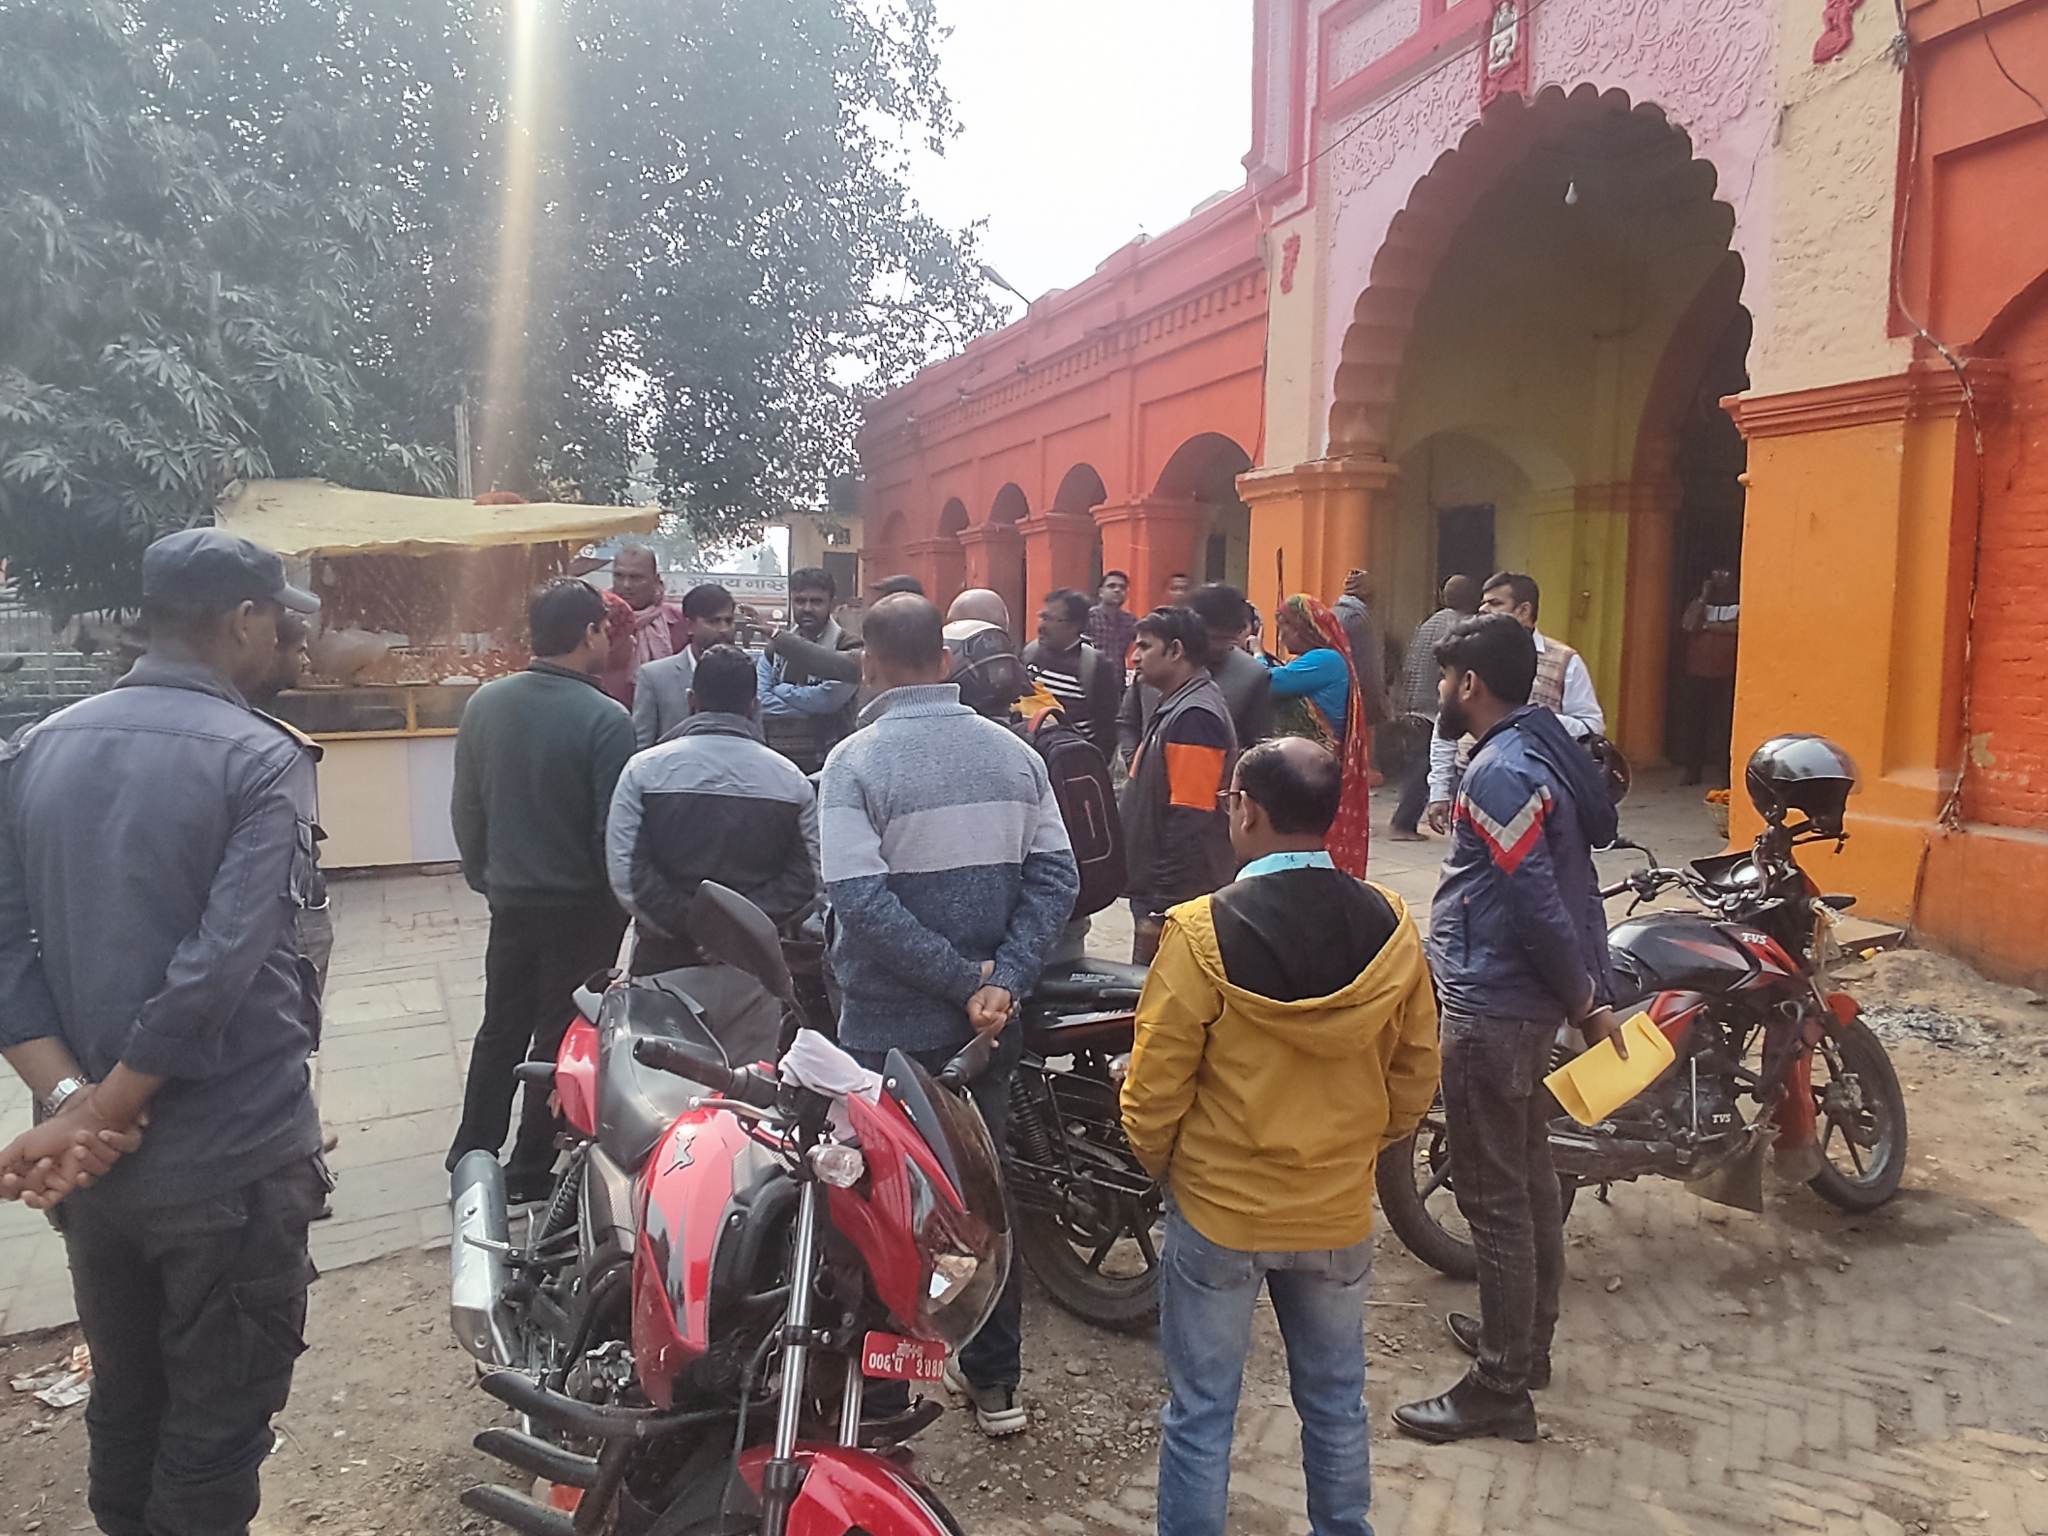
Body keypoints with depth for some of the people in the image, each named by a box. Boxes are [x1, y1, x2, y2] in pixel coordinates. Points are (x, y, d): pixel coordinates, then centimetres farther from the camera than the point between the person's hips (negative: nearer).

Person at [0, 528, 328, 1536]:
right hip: (233, 1161, -6)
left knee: (122, 1405, 23)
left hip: (93, 1162, 6)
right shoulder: (261, 761, -15)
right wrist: (96, 1116, -15)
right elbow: (219, 968, -23)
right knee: (216, 1427, 10)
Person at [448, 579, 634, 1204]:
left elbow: (465, 806, 5)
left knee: (501, 1027, 20)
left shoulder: (485, 703, -3)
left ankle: (470, 1155, 29)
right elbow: (615, 829, -19)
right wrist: (622, 900, -3)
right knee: (561, 1036, 9)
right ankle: (531, 1171, 19)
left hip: (510, 899, 5)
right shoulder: (605, 719, -20)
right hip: (582, 905, -5)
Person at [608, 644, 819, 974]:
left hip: (665, 957, -1)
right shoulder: (790, 779, 0)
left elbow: (625, 872, -10)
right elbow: (810, 880, -6)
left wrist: (683, 927, -7)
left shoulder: (643, 770, -3)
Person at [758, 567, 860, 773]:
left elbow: (828, 698, -15)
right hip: (775, 760, 4)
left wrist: (781, 690, -2)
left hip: (823, 763, -4)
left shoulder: (847, 649, -3)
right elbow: (760, 702, 1)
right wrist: (810, 707, -10)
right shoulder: (774, 648, 11)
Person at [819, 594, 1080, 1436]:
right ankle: (994, 1380, 28)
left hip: (889, 1029, -4)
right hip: (990, 1025, 4)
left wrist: (963, 980, -17)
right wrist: (1000, 982, -12)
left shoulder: (857, 760, -13)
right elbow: (1055, 877, -5)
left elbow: (860, 898, -23)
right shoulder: (1014, 753, 0)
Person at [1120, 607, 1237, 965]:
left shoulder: (1194, 717, -20)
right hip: (1158, 891, 10)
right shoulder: (1177, 707, 12)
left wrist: (1160, 909, -22)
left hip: (1177, 901, -10)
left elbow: (1189, 825, -24)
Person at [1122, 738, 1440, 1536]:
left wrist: (1159, 1163, 5)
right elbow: (1415, 1078, 2)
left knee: (1201, 1411, 13)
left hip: (1217, 1209, -4)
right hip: (1339, 1209, 4)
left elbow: (1155, 1088, -14)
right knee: (1335, 1402, 22)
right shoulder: (1391, 927, -9)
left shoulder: (1203, 933, -22)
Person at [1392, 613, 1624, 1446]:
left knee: (1495, 1197, -1)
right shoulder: (1538, 750, 11)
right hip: (1526, 1003, 11)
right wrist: (1592, 995, 16)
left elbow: (1539, 904, -23)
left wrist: (1583, 998, -10)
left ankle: (1500, 1389, 10)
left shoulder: (1500, 773, -20)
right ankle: (1526, 1340, 37)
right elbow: (1567, 889, 14)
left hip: (1490, 1013, -11)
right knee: (1529, 1179, 21)